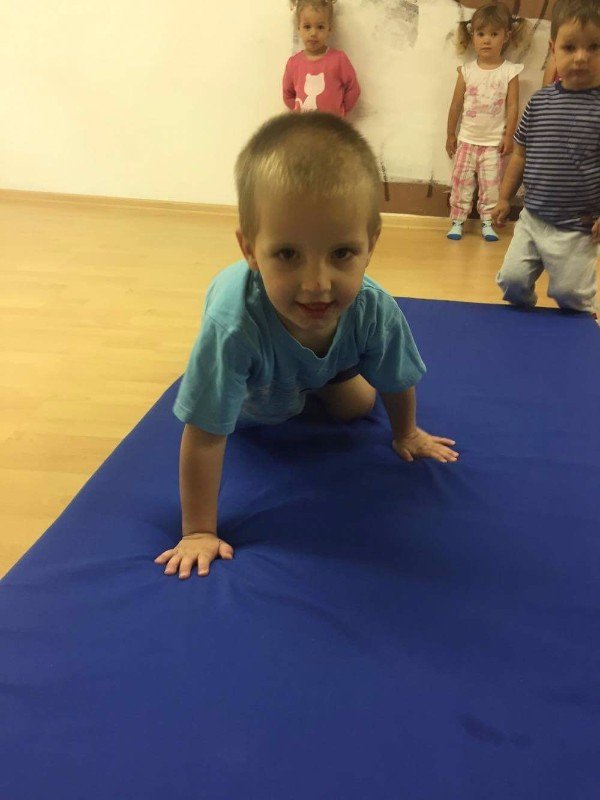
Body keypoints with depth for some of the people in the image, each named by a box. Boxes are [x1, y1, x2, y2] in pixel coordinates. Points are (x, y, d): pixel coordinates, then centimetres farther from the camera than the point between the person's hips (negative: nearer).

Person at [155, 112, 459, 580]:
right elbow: (204, 437, -42)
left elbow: (396, 382, -17)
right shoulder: (233, 326, -52)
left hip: (323, 365, 2)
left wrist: (406, 433, 0)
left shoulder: (376, 311, -40)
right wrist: (199, 532, -35)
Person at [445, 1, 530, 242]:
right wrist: (450, 134, 8)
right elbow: (456, 104, 5)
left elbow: (512, 106, -4)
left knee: (491, 184, 3)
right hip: (467, 139, 2)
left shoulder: (509, 71, -6)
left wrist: (508, 137, -7)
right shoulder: (467, 71, -2)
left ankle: (487, 222, 12)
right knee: (461, 181, 4)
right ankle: (457, 221, 11)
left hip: (494, 142, -1)